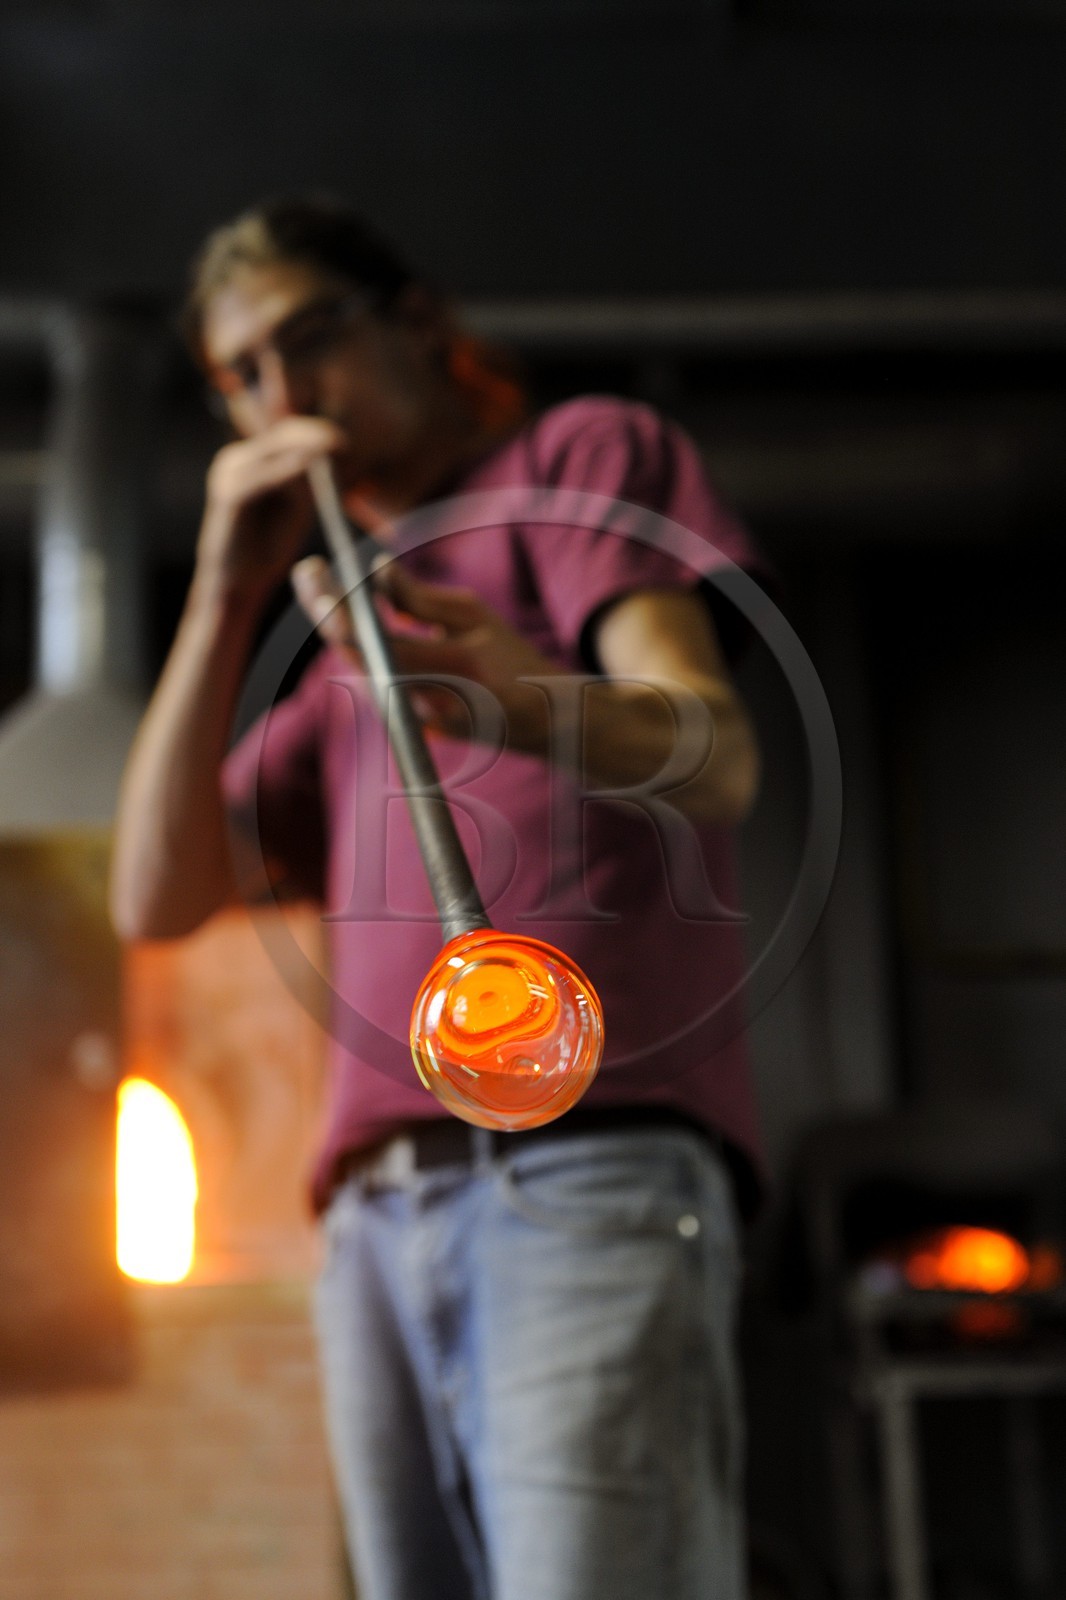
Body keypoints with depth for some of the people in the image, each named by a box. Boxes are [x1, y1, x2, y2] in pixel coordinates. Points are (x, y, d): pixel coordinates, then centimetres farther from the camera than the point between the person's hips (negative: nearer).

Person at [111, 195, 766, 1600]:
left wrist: (530, 701, -26)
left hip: (589, 1163, -6)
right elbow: (157, 899, 16)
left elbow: (718, 760, -4)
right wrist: (228, 592, 11)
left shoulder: (581, 452, 15)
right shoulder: (343, 654, 31)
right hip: (379, 1221, 6)